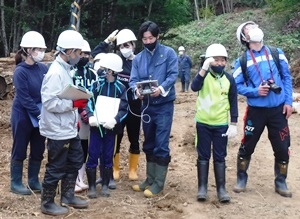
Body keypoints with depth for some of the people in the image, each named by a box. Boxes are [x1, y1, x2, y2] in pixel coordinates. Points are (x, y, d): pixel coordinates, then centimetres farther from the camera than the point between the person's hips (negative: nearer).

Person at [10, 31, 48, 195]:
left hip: (39, 116, 6)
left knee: (38, 150, 12)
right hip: (23, 117, -6)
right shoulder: (20, 72, -16)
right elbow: (24, 98, -19)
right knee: (20, 150, 7)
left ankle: (34, 181, 27)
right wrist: (39, 114, -20)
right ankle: (16, 183, 20)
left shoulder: (42, 68, 0)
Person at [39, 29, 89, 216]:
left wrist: (75, 116, 13)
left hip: (69, 128, 10)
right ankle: (47, 203, 19)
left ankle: (68, 196, 35)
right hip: (58, 130, -10)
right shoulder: (56, 72, -21)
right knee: (56, 168, 3)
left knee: (75, 161, 20)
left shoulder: (66, 69, 9)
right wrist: (74, 103, -24)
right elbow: (49, 102, -25)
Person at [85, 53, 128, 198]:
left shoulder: (121, 88, -1)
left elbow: (124, 109, -2)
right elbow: (88, 101, -2)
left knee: (108, 157, 9)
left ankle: (105, 186, 22)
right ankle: (92, 186, 12)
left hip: (111, 128, 0)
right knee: (93, 156, 1)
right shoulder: (96, 85, 0)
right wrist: (90, 116, -20)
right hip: (96, 127, 0)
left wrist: (114, 120, -18)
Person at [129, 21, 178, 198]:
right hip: (146, 105, 5)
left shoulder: (169, 53, -3)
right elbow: (133, 80, 1)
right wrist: (137, 90, -22)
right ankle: (150, 179, 26)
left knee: (161, 145, -5)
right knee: (149, 144, 14)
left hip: (164, 105, -5)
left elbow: (173, 75, -12)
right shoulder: (138, 58, 9)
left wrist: (161, 88, -30)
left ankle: (159, 183, 4)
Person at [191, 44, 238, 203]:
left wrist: (233, 124, 1)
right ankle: (202, 187, 14)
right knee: (203, 156, 6)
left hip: (221, 124, 1)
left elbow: (233, 103, 4)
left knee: (220, 157, 7)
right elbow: (194, 87, -26)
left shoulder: (229, 79, 0)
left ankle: (221, 188, 14)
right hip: (203, 123, -1)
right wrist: (204, 69, -33)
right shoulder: (204, 75, -5)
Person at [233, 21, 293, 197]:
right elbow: (237, 85, 0)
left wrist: (288, 101, -2)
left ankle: (281, 182, 24)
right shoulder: (242, 61, -1)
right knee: (247, 147, 8)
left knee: (282, 148, 6)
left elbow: (287, 78, 6)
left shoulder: (277, 54, 4)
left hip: (278, 109, 2)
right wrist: (255, 91, -16)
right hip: (256, 110, -1)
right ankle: (242, 179, 26)